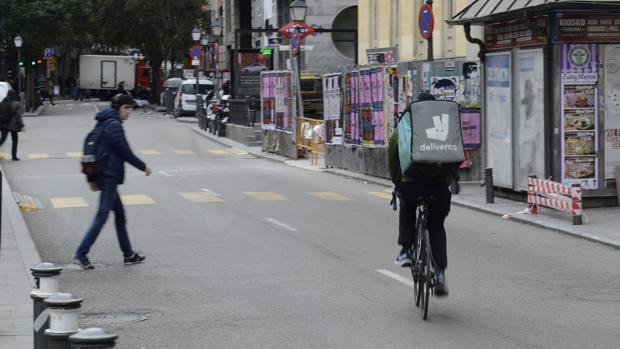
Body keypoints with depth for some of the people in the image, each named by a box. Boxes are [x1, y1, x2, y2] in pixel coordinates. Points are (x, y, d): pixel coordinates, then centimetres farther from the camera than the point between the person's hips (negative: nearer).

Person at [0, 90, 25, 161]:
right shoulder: (15, 104, -13)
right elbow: (17, 115, -13)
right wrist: (21, 125, -8)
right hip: (13, 125, -4)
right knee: (14, 140, 10)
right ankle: (14, 156, 10)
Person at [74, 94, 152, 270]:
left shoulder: (104, 123, 15)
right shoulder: (114, 125, -14)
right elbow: (125, 152, -14)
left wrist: (92, 178, 19)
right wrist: (143, 167, 0)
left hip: (103, 175, 10)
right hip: (110, 175, -10)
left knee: (120, 214, 15)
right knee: (102, 215, -9)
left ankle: (128, 254, 21)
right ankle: (81, 254, -10)